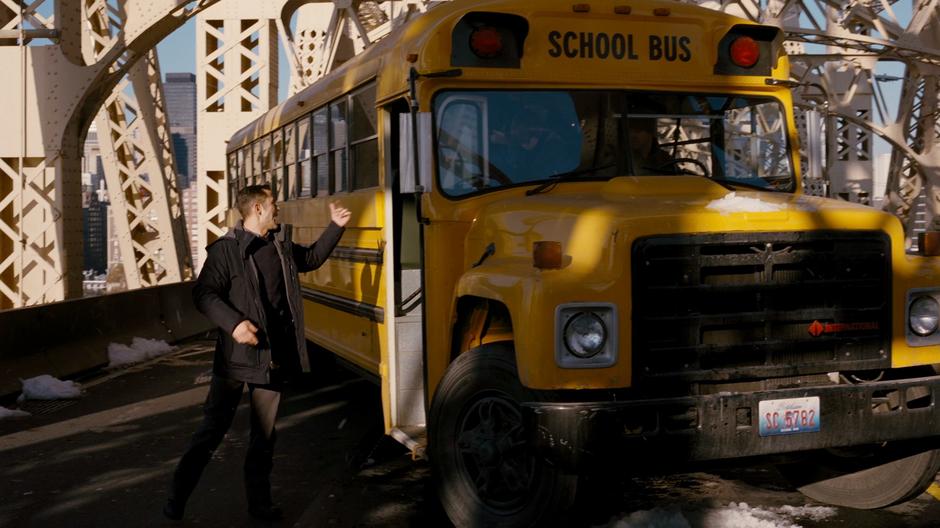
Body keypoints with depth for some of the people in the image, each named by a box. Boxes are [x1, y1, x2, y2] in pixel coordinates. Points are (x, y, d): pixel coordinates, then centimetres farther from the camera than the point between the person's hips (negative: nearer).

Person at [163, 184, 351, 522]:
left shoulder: (282, 248, 11)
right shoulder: (226, 249, -11)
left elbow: (312, 258, 29)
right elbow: (203, 294, -15)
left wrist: (335, 227, 22)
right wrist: (233, 322, -28)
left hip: (274, 358, 6)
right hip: (236, 356, -6)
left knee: (265, 433, 12)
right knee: (212, 430, 0)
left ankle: (259, 502, 22)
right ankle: (177, 498, 13)